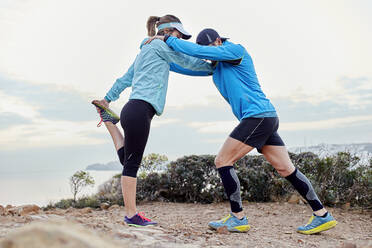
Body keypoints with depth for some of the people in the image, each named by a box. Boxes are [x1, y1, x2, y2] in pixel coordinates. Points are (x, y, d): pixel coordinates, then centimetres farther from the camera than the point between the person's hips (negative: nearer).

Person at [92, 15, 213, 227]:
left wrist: (107, 100, 32)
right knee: (132, 163, -6)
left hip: (134, 110, 9)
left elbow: (124, 80, 30)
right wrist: (214, 68, 19)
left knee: (128, 160, 14)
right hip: (139, 110, -9)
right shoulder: (159, 45, 2)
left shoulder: (145, 51, 28)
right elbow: (187, 62, 6)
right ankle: (131, 215, -2)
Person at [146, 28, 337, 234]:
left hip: (257, 115, -10)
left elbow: (197, 51, -10)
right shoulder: (216, 66, 22)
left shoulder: (236, 51, -2)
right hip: (268, 118, 10)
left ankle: (238, 218, -3)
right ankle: (322, 216, 9)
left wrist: (167, 39, -2)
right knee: (286, 169, 7)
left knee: (222, 161, -7)